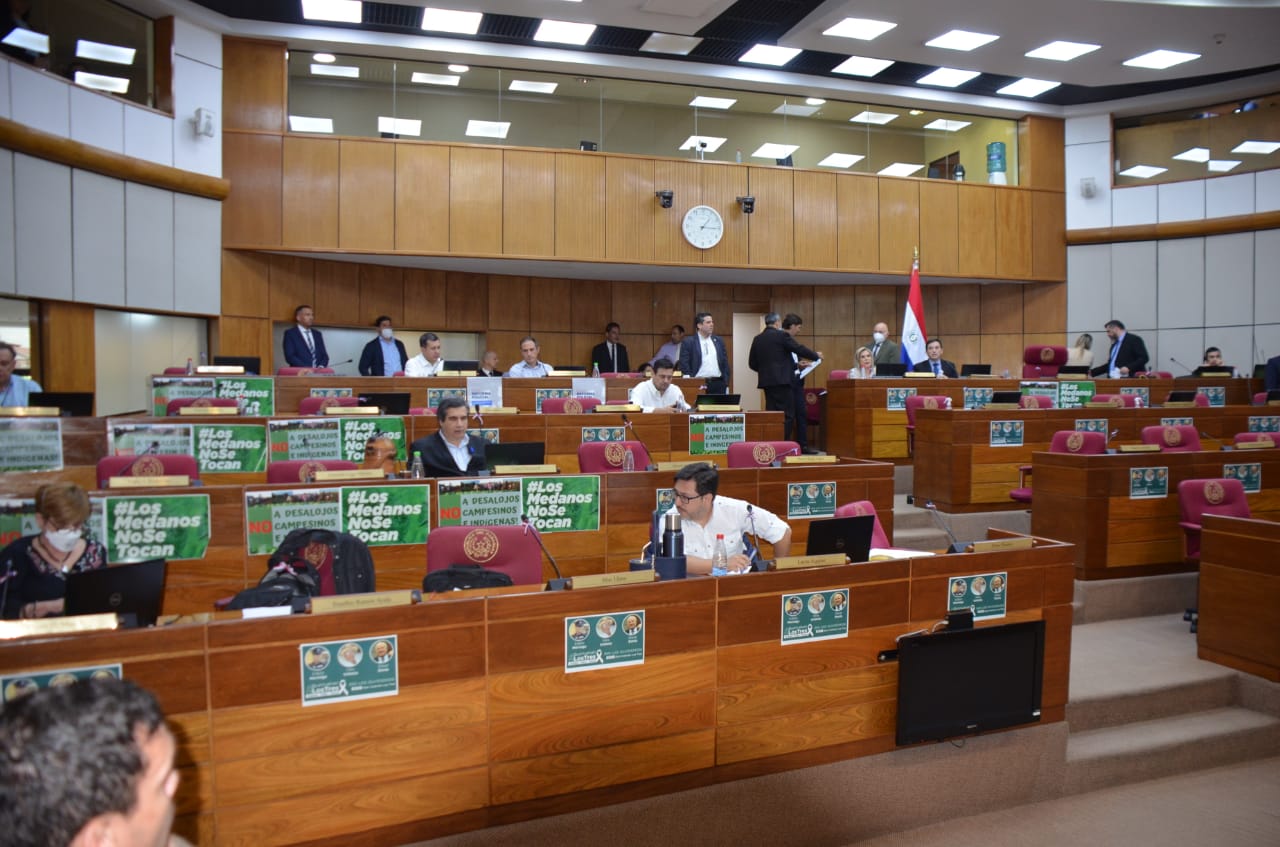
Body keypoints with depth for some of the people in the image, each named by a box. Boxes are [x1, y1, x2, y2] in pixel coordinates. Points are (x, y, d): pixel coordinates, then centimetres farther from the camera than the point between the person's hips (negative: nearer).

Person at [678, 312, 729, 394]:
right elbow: (684, 365, -3)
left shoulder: (718, 340, 14)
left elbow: (725, 363, 15)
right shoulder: (688, 342, 1)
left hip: (718, 384, 4)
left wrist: (726, 385, 7)